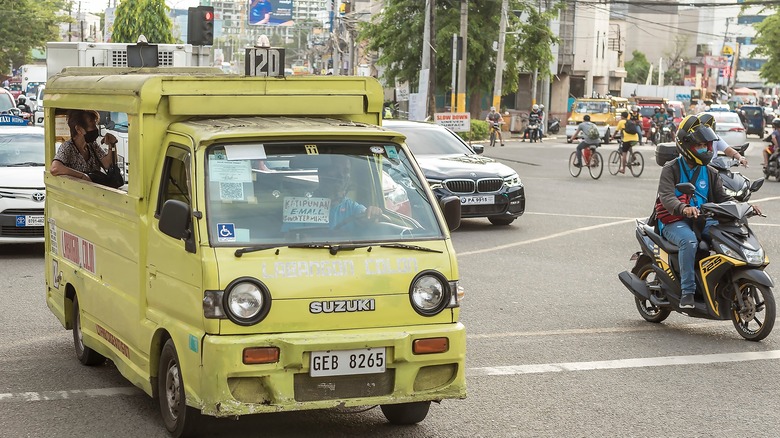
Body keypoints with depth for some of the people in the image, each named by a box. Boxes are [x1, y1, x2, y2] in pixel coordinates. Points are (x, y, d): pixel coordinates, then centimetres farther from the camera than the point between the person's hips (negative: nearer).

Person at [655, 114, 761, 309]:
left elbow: (722, 197, 11)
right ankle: (687, 291, -34)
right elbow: (666, 196, -19)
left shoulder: (710, 173, 15)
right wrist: (683, 208, -40)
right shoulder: (671, 169, -3)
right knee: (689, 240, -38)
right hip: (674, 221, -5)